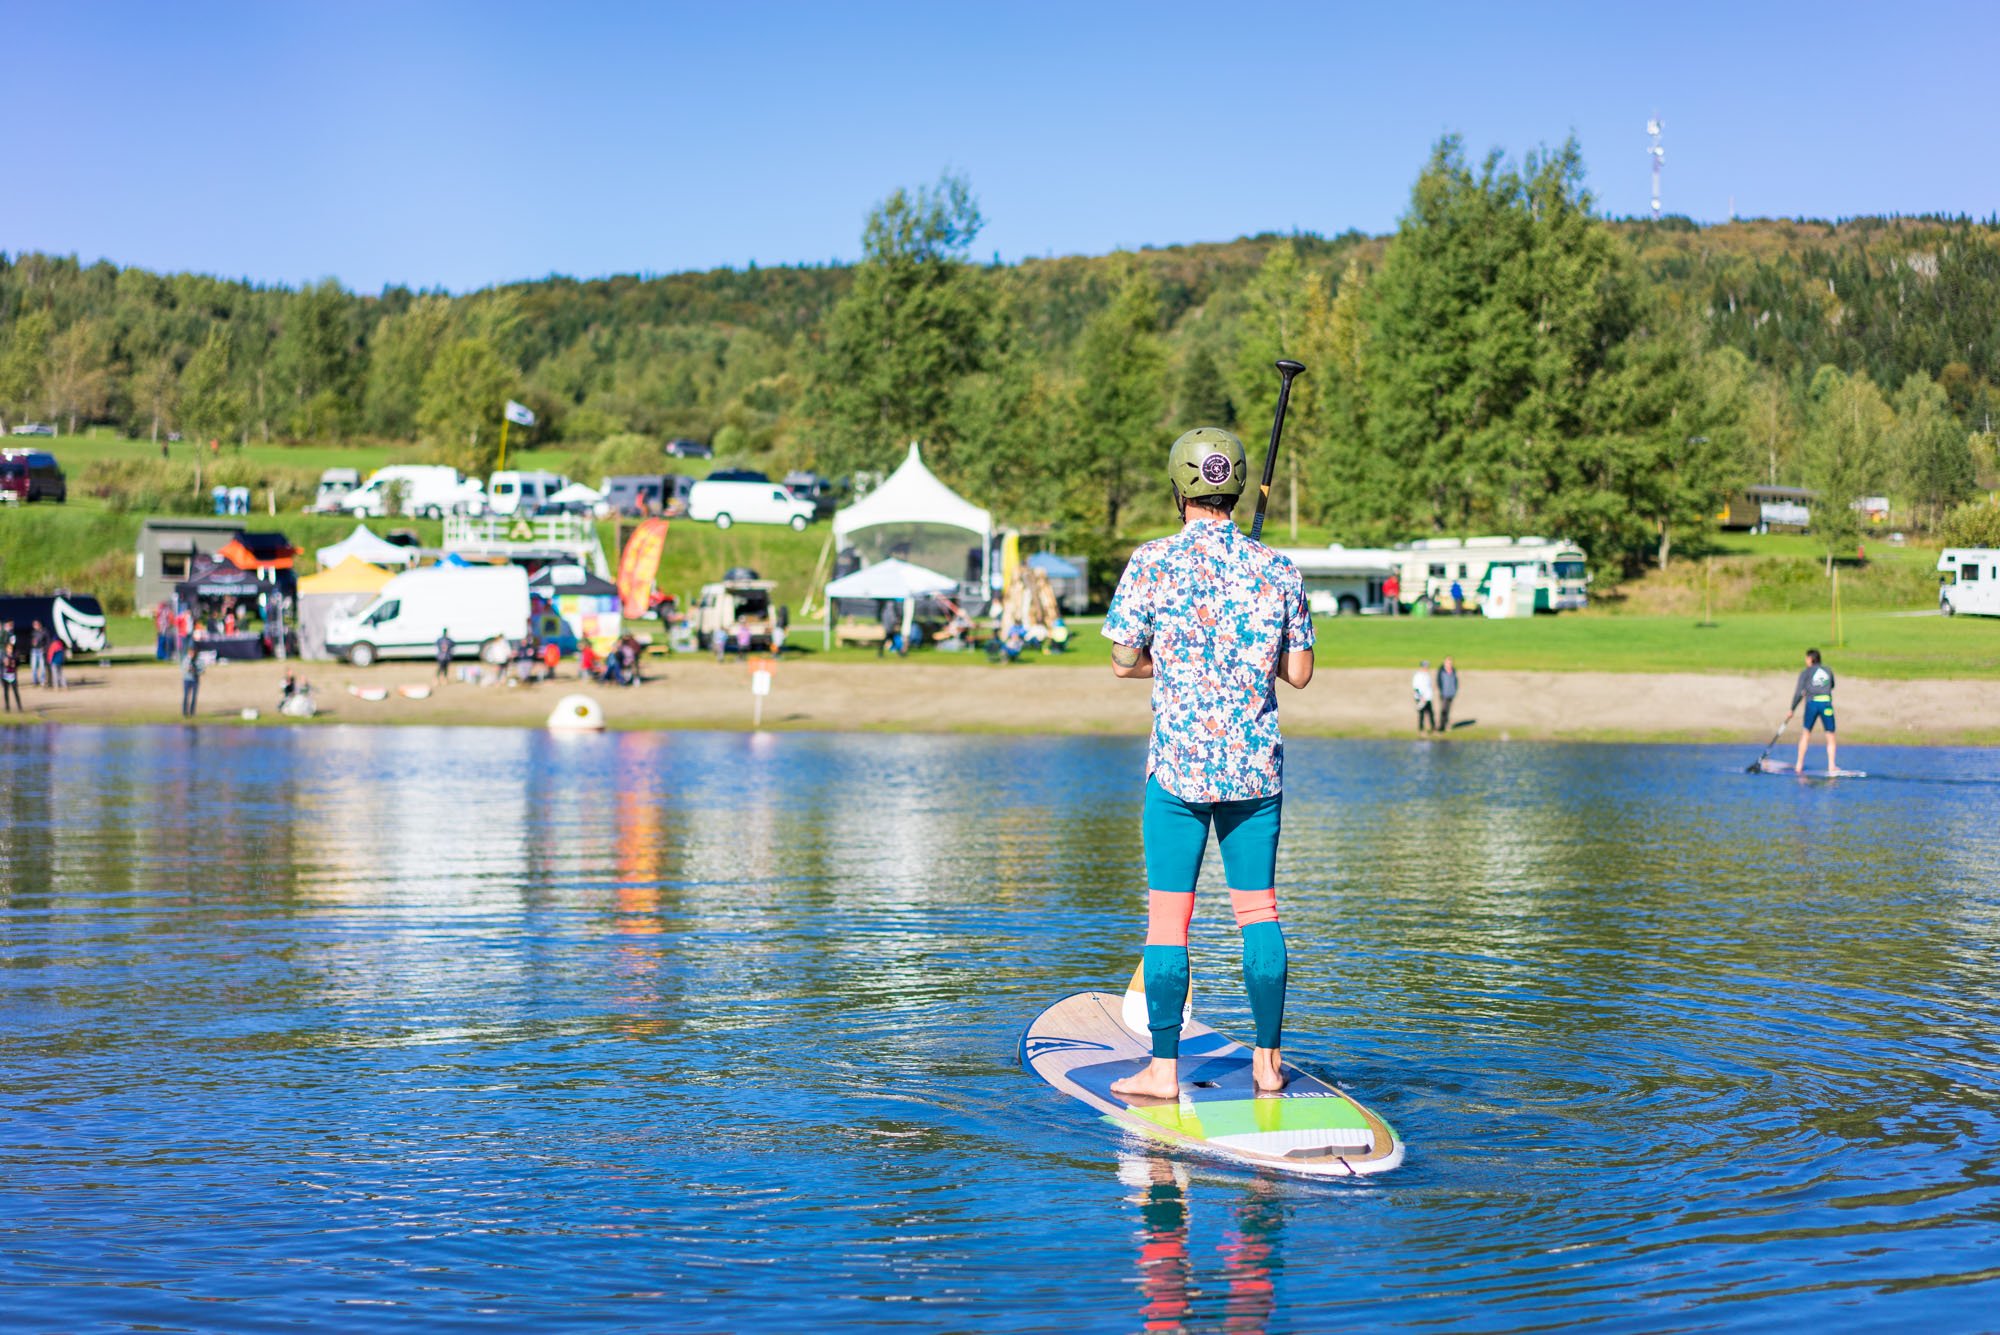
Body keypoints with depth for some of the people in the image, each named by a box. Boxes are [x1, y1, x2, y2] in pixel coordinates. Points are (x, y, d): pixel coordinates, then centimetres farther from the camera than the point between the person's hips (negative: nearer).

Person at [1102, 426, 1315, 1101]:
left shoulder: (1150, 563, -7)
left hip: (1177, 766, -2)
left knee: (1168, 916, 3)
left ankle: (1164, 1069, 5)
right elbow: (1299, 673, 5)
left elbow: (1123, 661, -2)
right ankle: (1268, 1061, 16)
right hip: (1257, 767, 3)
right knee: (1258, 909, 11)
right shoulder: (1278, 571, 0)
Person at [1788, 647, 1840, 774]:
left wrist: (1792, 710, 5)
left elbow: (1799, 693, -1)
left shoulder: (1805, 672, 5)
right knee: (1830, 737, 7)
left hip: (1812, 703, -1)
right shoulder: (1828, 670, 13)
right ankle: (1831, 766, 0)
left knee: (1805, 734, 12)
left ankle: (1799, 765, 13)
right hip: (1826, 703, 1)